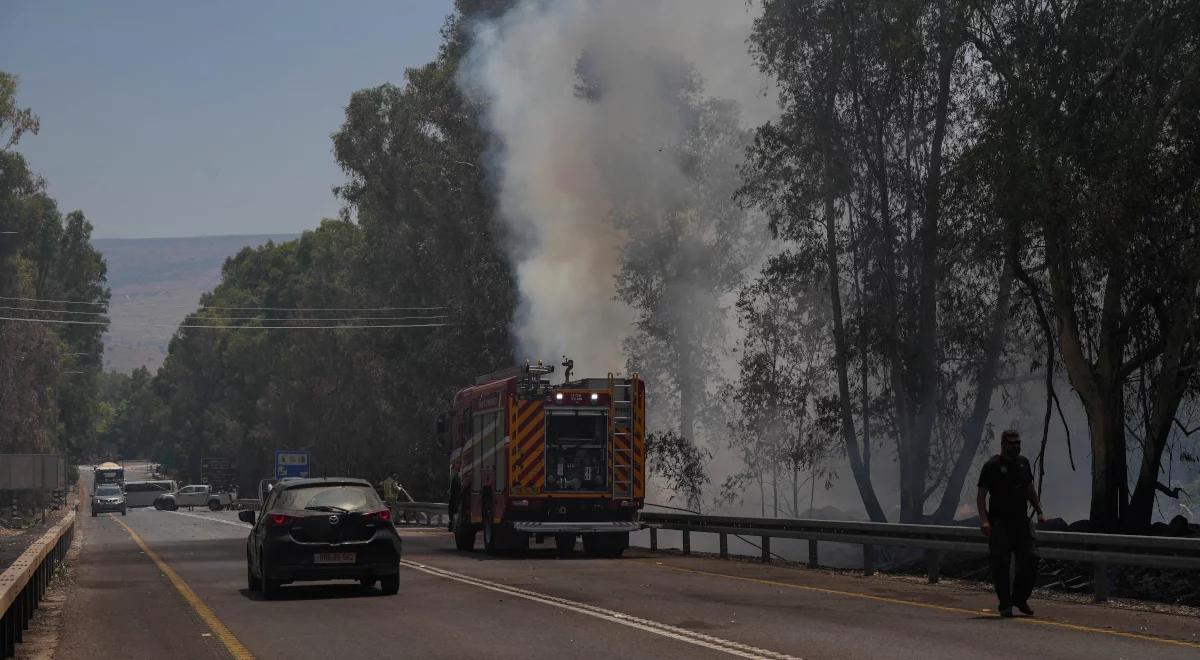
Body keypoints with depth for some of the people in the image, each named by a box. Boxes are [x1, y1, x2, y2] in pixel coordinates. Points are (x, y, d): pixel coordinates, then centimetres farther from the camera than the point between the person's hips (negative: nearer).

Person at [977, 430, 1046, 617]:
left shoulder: (1024, 463, 13)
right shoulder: (992, 466, -5)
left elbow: (1030, 489, 24)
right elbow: (981, 496, -8)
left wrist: (1039, 511, 15)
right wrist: (984, 519, -19)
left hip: (1021, 521, 5)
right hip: (999, 523, -5)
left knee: (1030, 559, -3)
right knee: (1000, 564, -5)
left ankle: (1019, 597, 14)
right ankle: (1005, 604, 4)